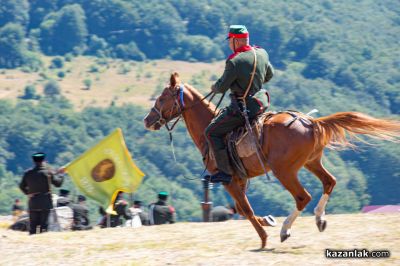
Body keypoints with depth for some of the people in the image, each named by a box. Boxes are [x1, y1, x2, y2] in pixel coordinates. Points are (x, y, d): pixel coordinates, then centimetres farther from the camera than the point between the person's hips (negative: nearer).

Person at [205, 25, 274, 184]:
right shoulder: (262, 54, 1)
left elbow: (222, 87, -13)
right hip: (260, 103, 9)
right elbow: (269, 75, 17)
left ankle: (225, 171, -2)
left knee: (212, 132, 2)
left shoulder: (234, 62, -23)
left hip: (242, 108, -9)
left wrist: (214, 87, 10)